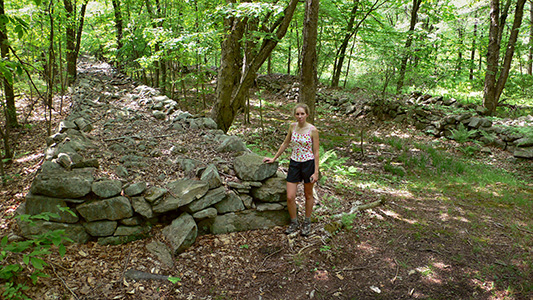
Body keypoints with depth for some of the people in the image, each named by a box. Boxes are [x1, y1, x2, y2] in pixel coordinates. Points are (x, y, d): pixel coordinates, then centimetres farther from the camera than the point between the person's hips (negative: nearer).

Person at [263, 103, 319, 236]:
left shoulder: (312, 130, -11)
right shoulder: (292, 127, 1)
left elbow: (316, 152, -8)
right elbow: (285, 144, 14)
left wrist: (316, 172, -11)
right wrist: (274, 158, 16)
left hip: (308, 164, -3)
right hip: (294, 164, 3)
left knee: (308, 195, 13)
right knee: (290, 197, -1)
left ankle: (307, 222, 32)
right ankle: (294, 223, 21)